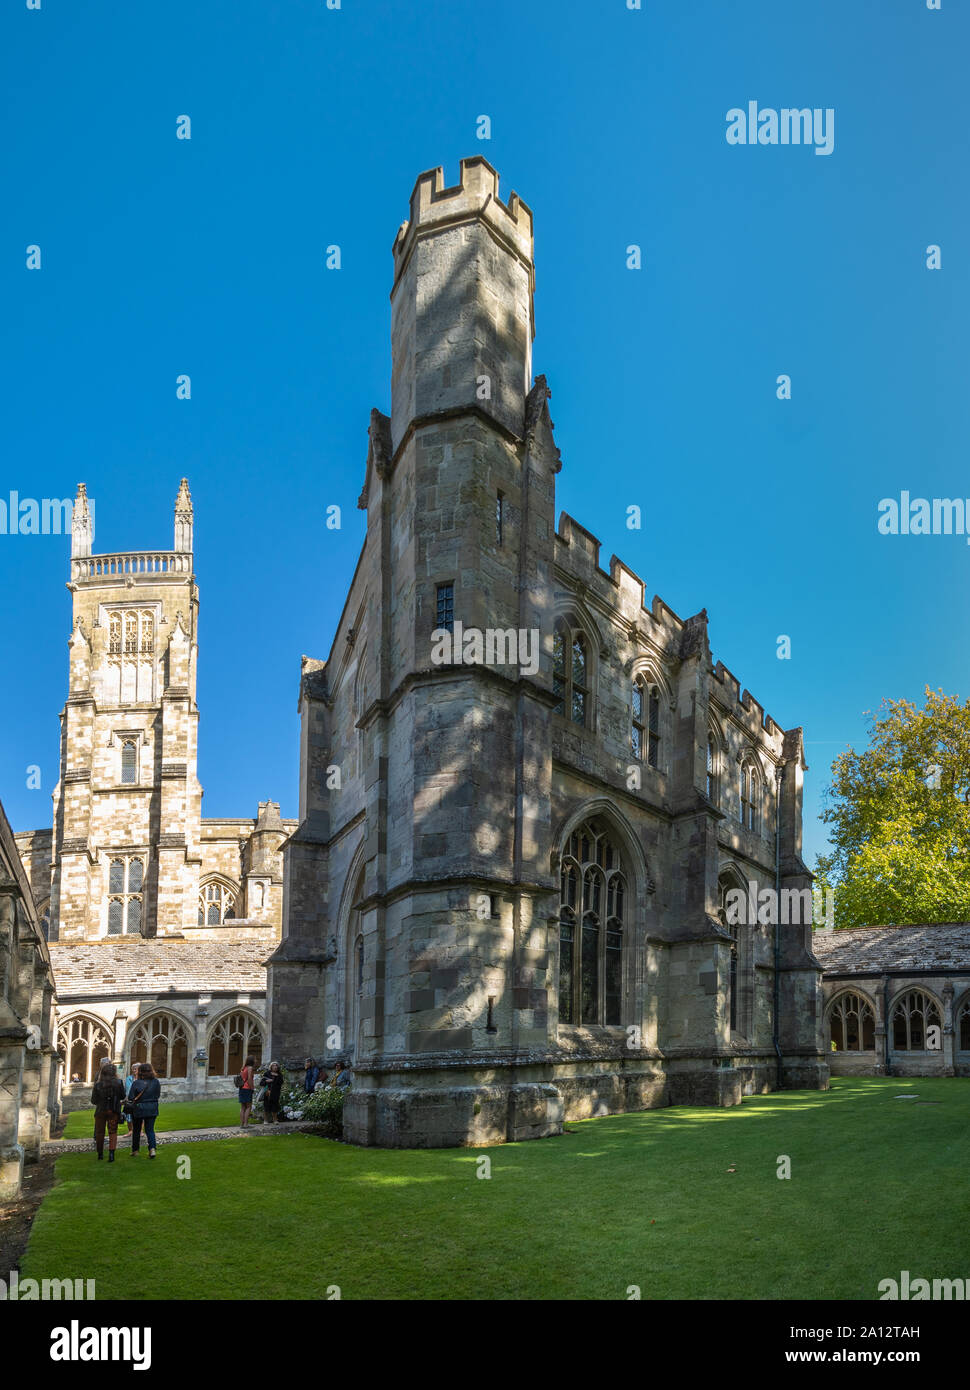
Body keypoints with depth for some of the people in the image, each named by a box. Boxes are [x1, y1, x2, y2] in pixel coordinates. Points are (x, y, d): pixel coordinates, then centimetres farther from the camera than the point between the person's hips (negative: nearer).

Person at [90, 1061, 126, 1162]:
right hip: (113, 1111, 0)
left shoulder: (97, 1084, -6)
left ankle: (100, 1154, 23)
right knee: (112, 1132, 5)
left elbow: (93, 1100, -2)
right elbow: (123, 1097, 3)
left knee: (99, 1132, 15)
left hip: (100, 1111, 0)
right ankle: (111, 1153, -11)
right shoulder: (118, 1083, -7)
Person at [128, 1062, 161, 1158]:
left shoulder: (136, 1083, -14)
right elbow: (158, 1095, 4)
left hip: (138, 1108, -2)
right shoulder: (156, 1082, -5)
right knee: (150, 1129, 7)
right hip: (152, 1109, 2)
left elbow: (130, 1098, -10)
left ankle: (135, 1150, 25)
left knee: (136, 1130, 16)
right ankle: (152, 1148, -11)